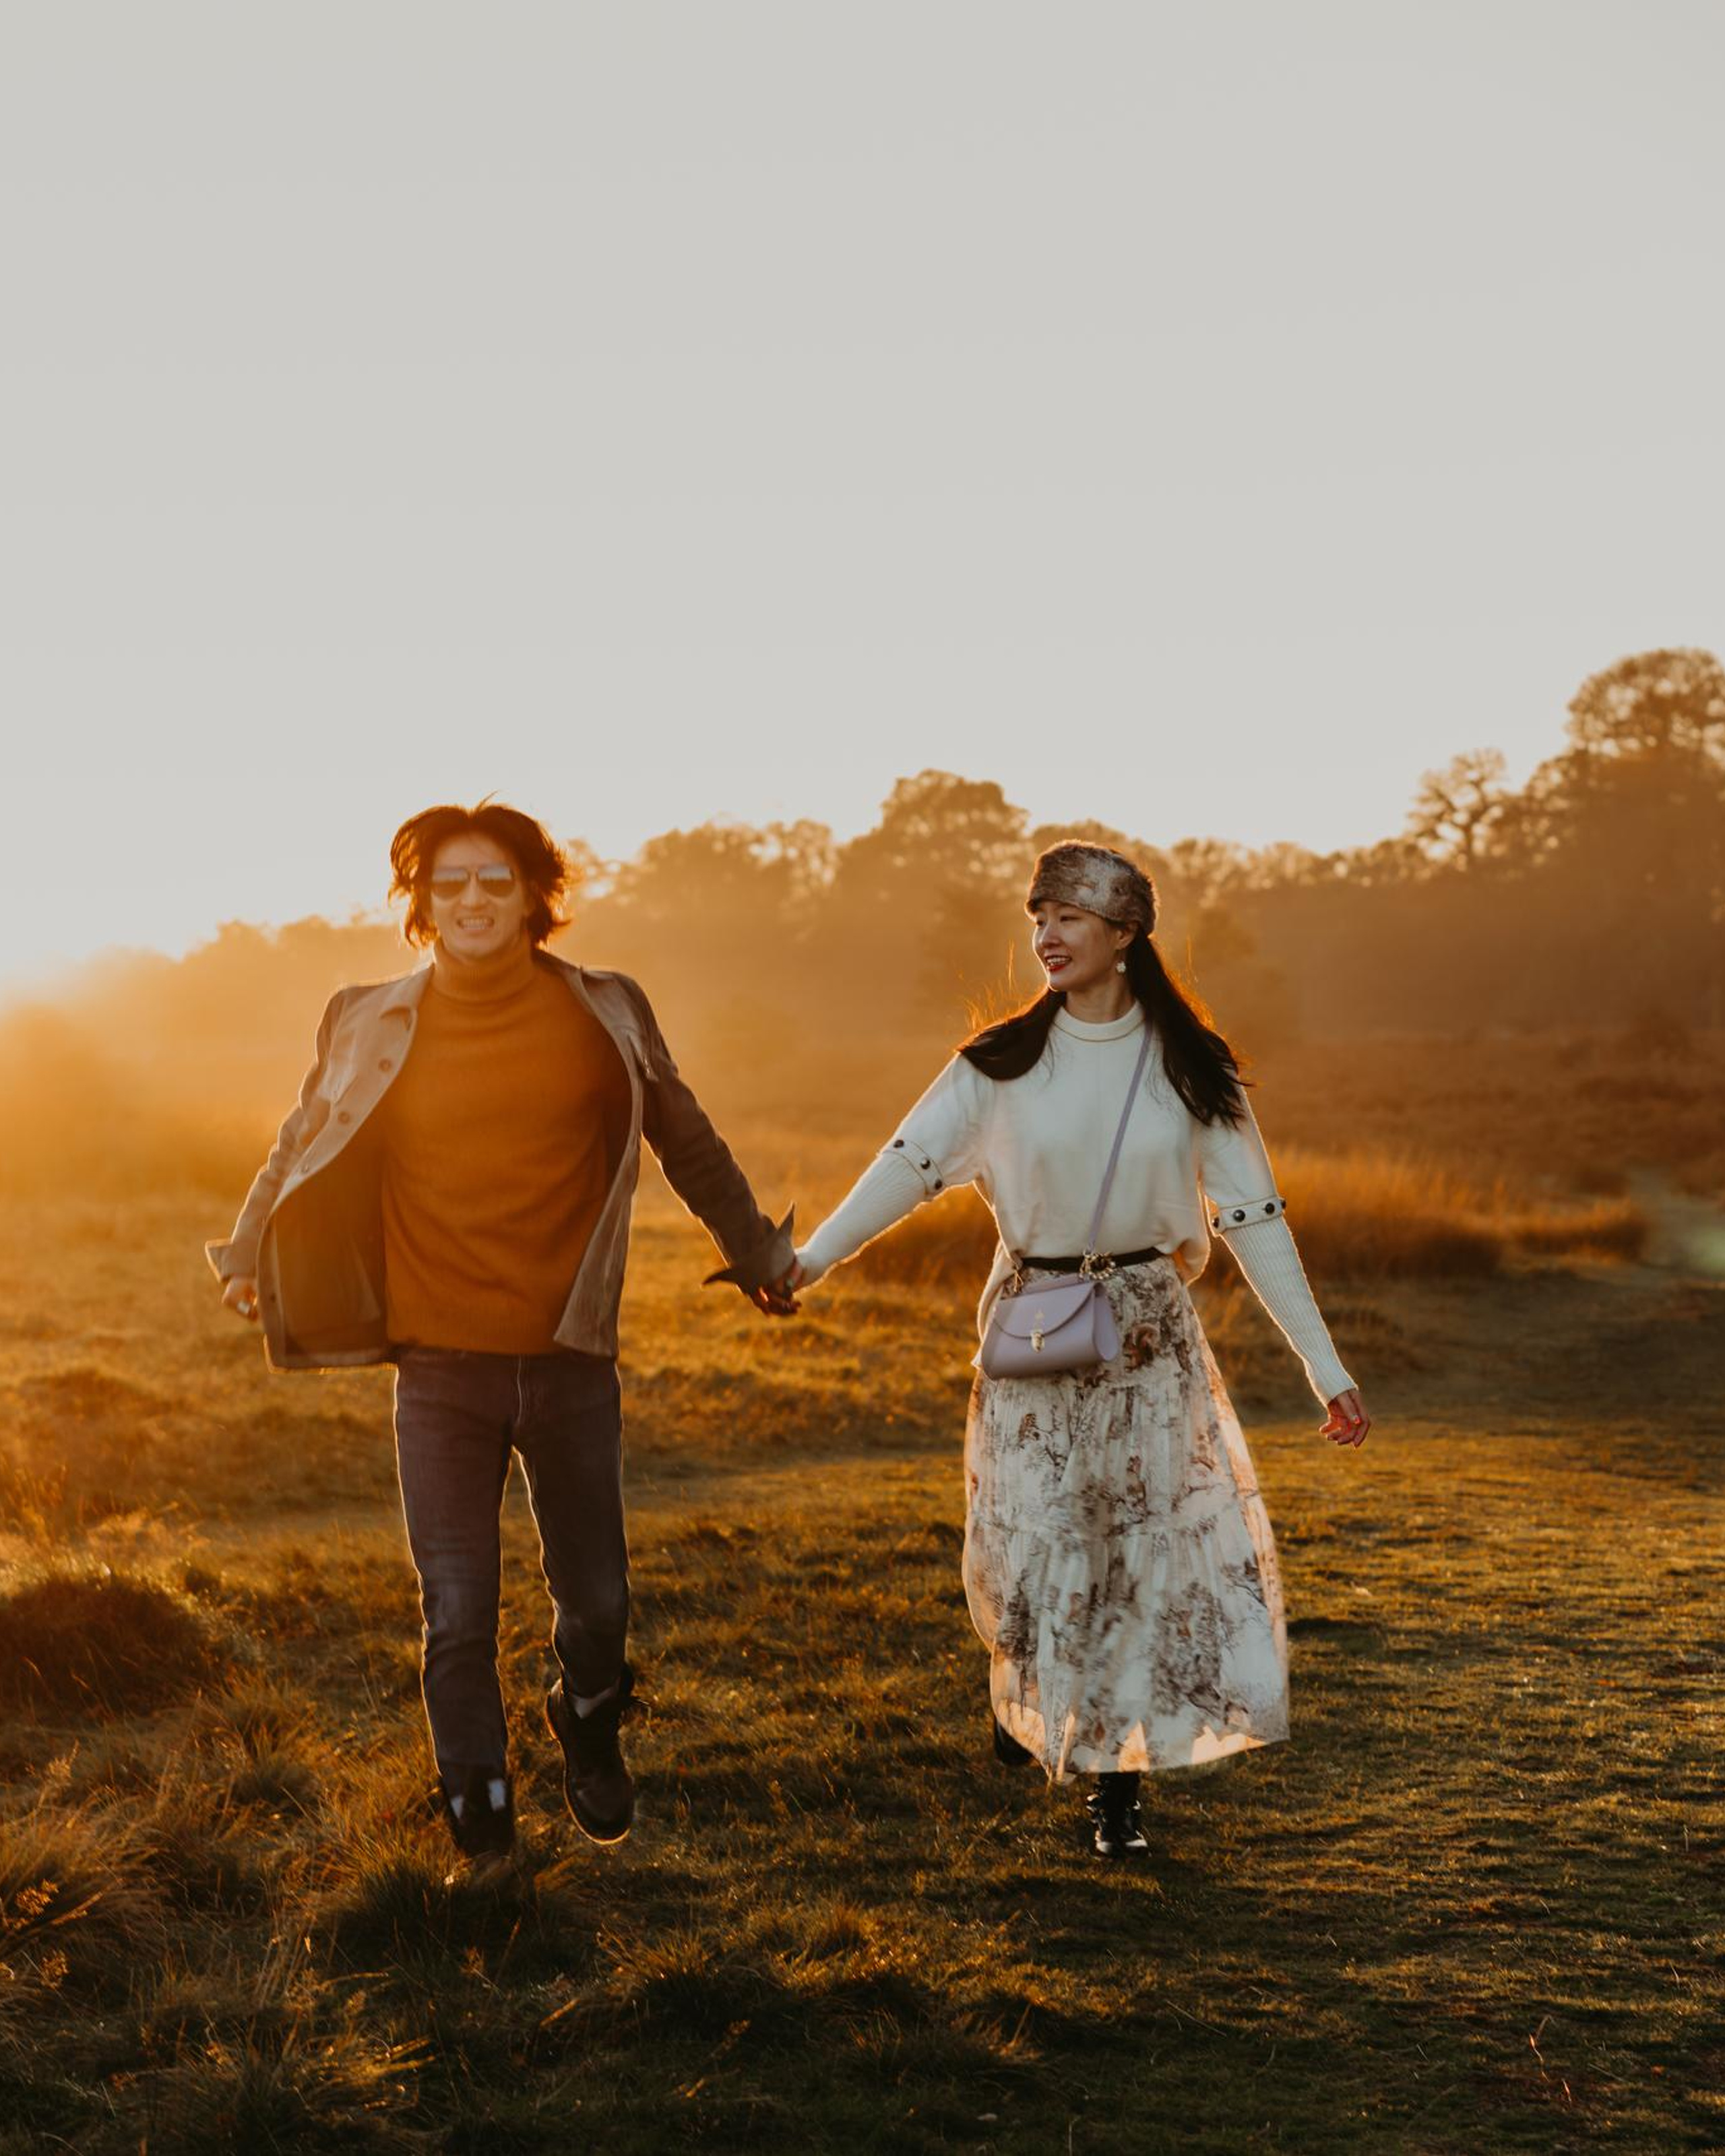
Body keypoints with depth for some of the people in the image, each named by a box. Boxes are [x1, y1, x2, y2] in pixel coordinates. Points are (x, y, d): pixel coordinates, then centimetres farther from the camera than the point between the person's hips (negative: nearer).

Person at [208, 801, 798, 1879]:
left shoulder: (606, 1013, -1)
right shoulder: (377, 1025, -3)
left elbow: (687, 1143, 13)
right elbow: (307, 1143, 14)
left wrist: (756, 1252, 21)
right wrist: (250, 1254, 12)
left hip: (570, 1356, 1)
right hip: (442, 1364, -1)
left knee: (596, 1597, 12)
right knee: (458, 1615, -3)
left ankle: (591, 1737, 44)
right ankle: (481, 1829, 14)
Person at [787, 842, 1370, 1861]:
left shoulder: (1190, 1068, -1)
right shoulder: (1005, 1061, 0)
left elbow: (1255, 1218, -1)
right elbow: (912, 1162, -7)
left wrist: (1329, 1370, -3)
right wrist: (809, 1259, -20)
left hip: (1148, 1330, 0)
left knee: (1148, 1548, 0)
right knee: (1032, 1546, -2)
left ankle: (1117, 1779, 13)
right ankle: (1033, 1690, 31)